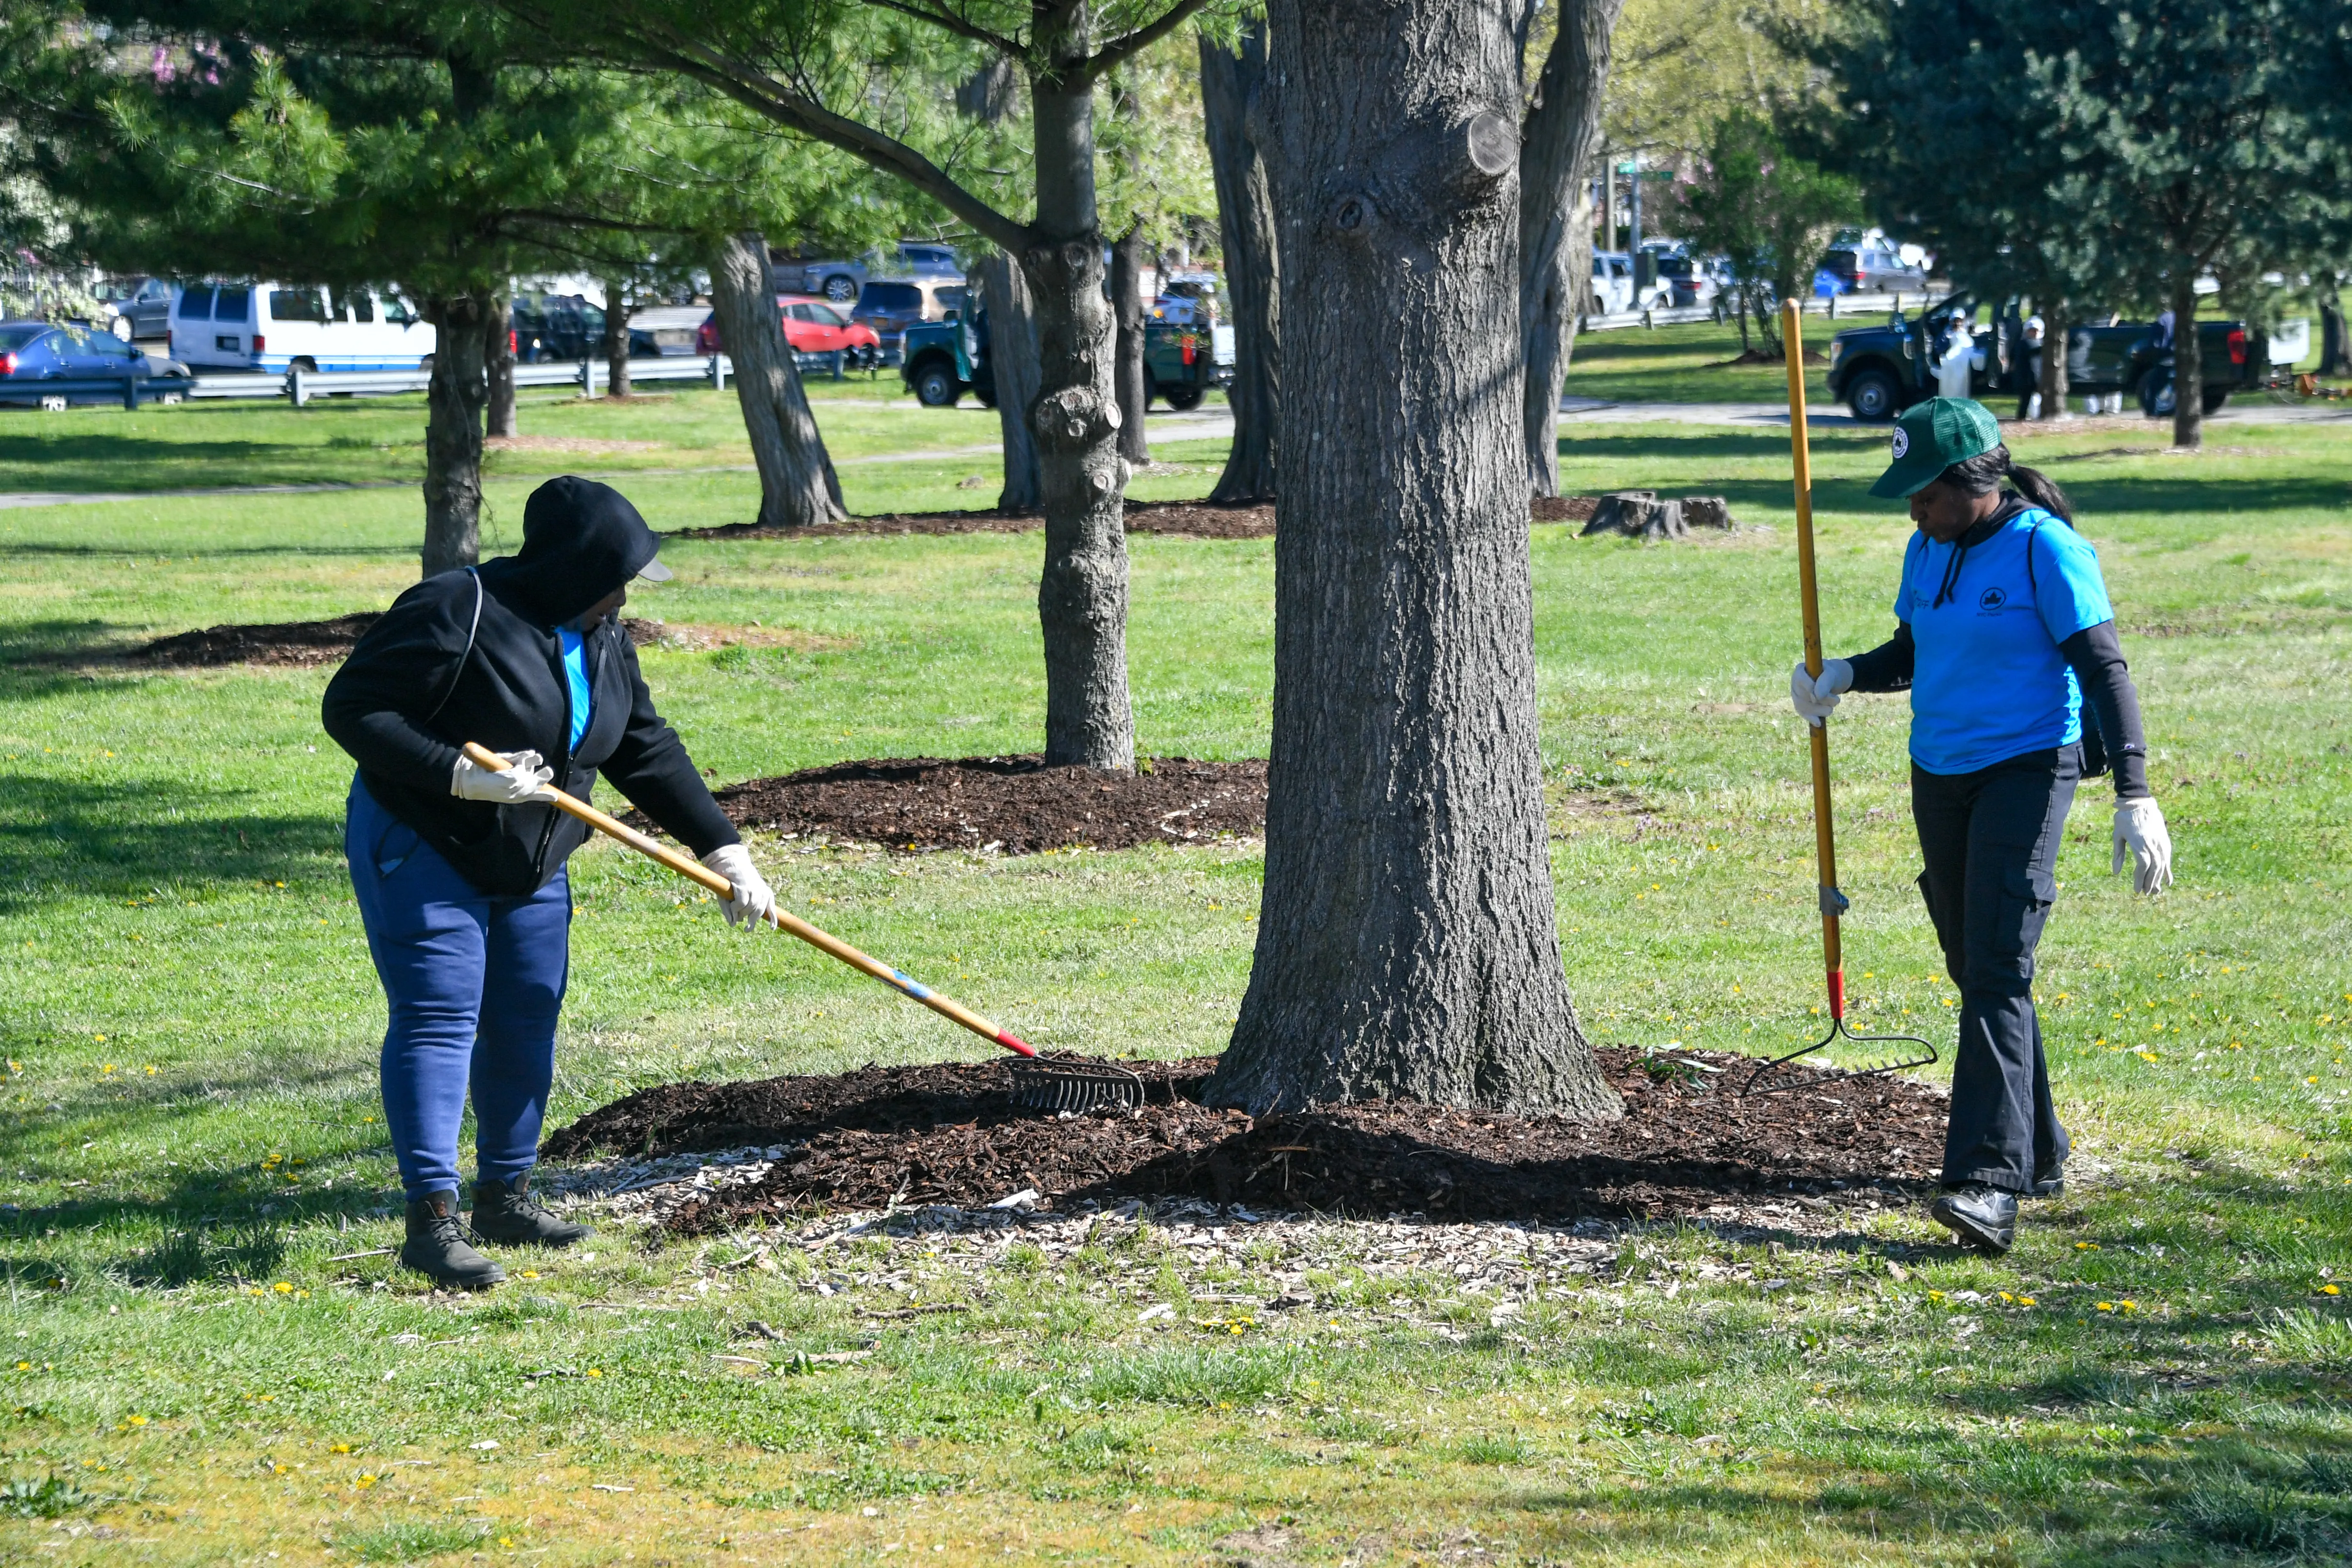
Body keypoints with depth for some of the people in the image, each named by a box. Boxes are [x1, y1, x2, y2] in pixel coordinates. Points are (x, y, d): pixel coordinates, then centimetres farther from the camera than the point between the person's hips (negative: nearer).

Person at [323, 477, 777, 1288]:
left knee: (526, 1023, 11)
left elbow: (648, 751, 10)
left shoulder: (601, 641, 3)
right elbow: (352, 709, -23)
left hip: (530, 868, 8)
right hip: (422, 853, -8)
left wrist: (725, 852, 5)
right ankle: (431, 1217, -14)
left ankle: (506, 1196, 24)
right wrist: (461, 777, -31)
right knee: (438, 1021, -12)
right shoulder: (457, 613, -22)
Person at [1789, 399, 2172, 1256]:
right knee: (1972, 966, 12)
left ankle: (1990, 1183, -24)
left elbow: (2103, 670, -16)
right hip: (1940, 774, 8)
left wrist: (2135, 796, -23)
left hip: (2027, 769, -8)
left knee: (1997, 970, -17)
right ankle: (2037, 1154, 26)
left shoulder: (2046, 551, -13)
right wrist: (1845, 674, 1)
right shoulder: (1927, 552, 9)